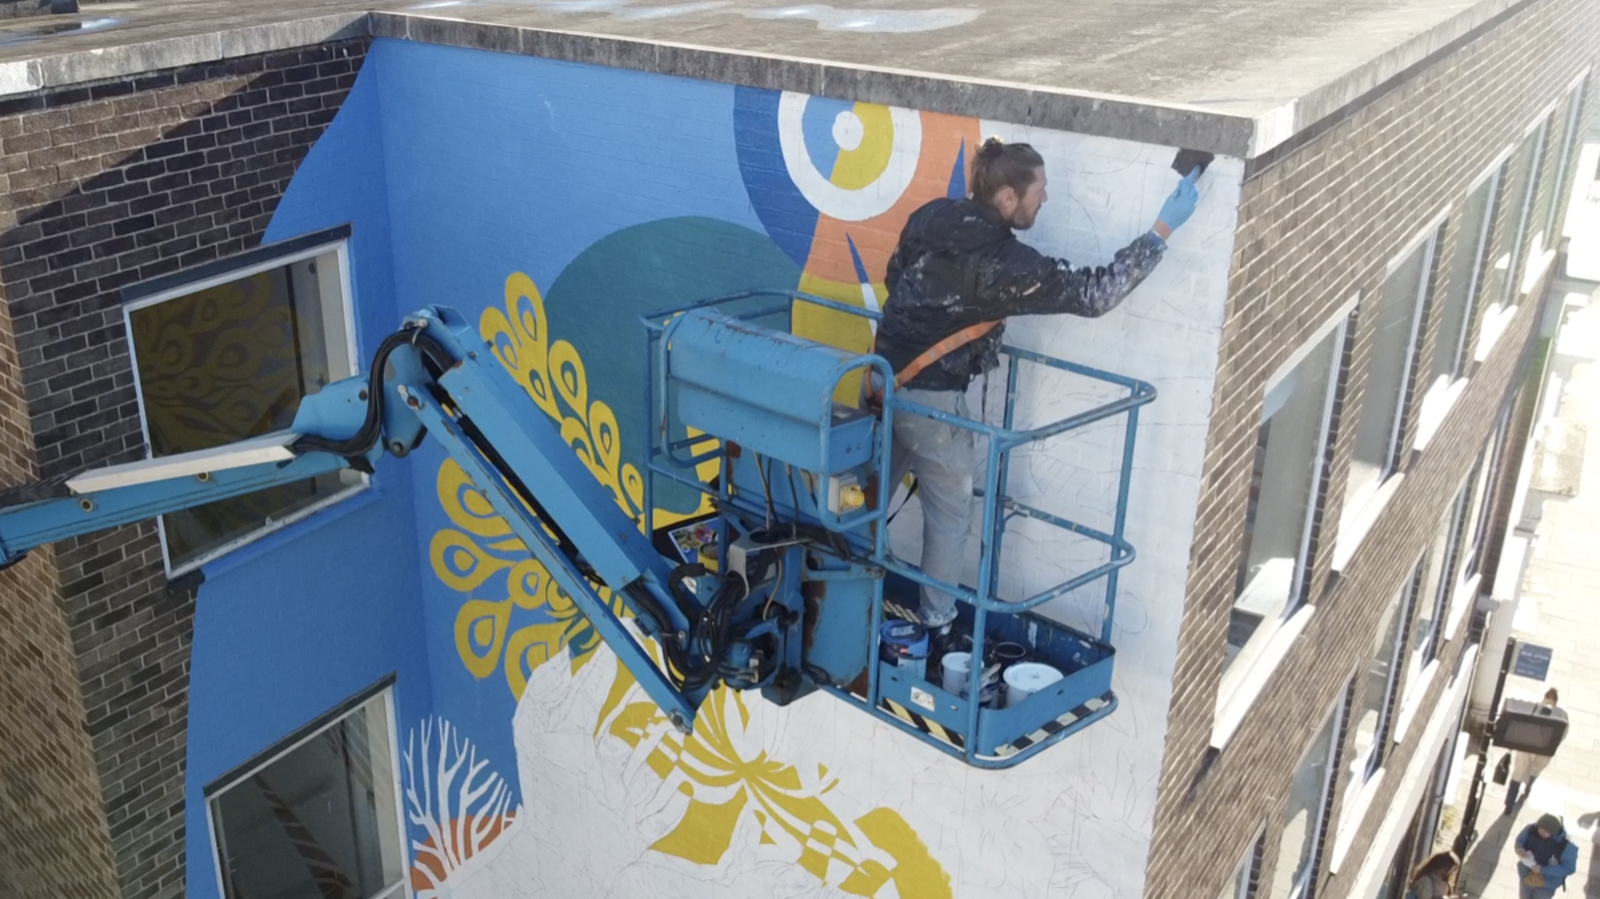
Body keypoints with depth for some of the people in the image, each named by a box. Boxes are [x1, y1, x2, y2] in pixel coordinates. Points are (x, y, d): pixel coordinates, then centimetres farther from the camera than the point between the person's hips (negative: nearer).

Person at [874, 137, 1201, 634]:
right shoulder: (1005, 264, -23)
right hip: (932, 398, -7)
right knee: (950, 514, 10)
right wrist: (1163, 229, -15)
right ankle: (936, 622, 22)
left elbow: (893, 276, 12)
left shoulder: (931, 216, -2)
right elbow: (1091, 293, -18)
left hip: (886, 376, 8)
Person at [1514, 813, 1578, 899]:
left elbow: (1569, 869, -22)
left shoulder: (1566, 845, -31)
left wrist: (1543, 870, -30)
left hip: (1546, 885, -4)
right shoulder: (1531, 830, -21)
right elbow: (1520, 840, -2)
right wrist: (1519, 849, -27)